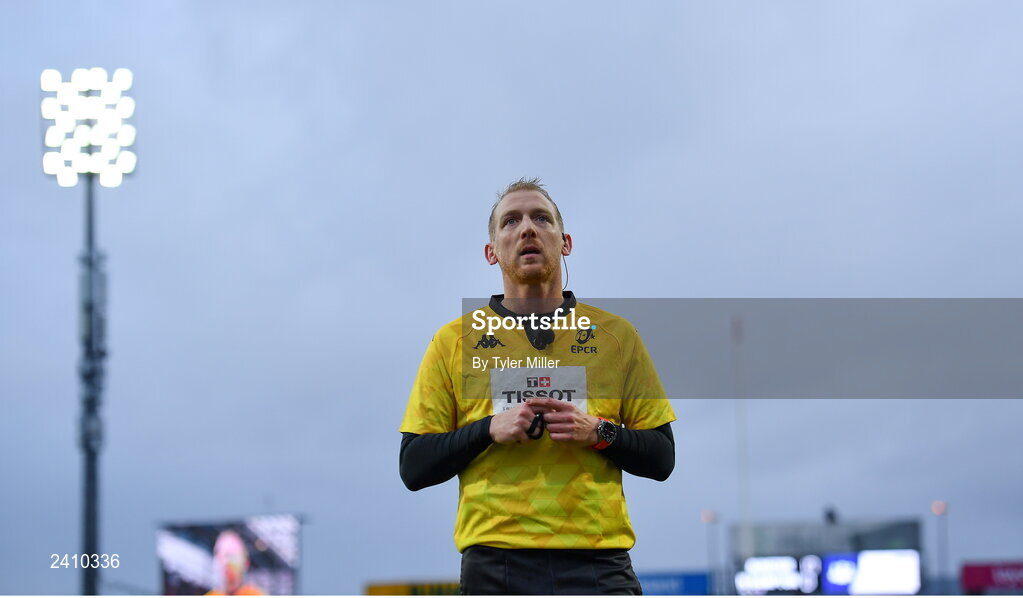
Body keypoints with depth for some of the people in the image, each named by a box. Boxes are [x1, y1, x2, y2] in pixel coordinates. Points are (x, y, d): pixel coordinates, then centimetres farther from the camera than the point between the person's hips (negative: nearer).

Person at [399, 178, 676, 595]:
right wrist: (490, 430, -7)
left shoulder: (616, 335, 14)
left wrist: (599, 432, -5)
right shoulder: (454, 341, 13)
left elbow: (662, 458, 14)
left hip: (597, 564, 1)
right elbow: (413, 466, 9)